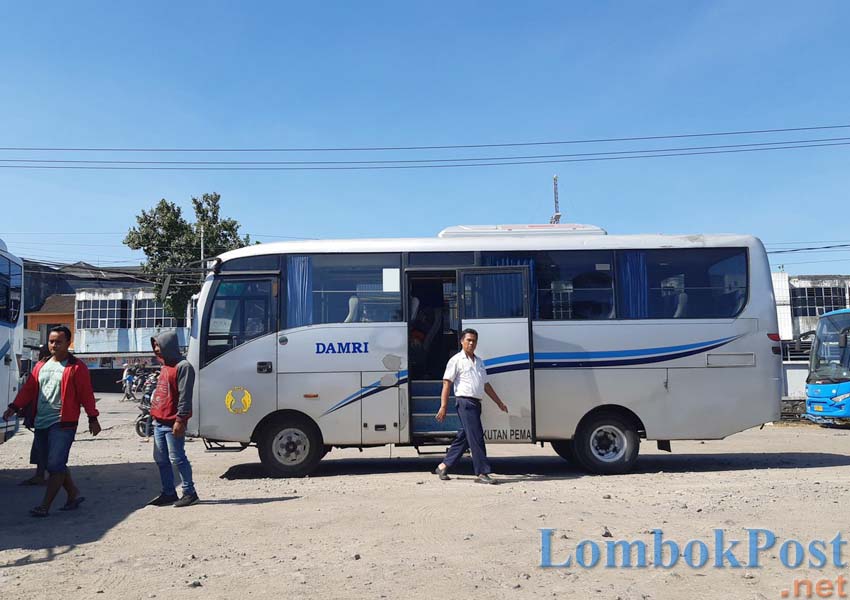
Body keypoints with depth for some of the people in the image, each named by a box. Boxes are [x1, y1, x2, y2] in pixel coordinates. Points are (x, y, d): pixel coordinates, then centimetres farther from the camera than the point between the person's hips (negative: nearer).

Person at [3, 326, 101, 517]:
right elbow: (28, 389, 12)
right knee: (50, 464, 13)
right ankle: (74, 495, 27)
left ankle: (45, 506, 0)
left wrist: (92, 418, -9)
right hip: (41, 423, 7)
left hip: (63, 423, -7)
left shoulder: (76, 367, -5)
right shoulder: (41, 366, 14)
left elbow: (86, 394, -7)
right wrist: (14, 407, -2)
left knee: (55, 465, -8)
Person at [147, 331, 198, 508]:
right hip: (159, 422, 9)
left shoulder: (183, 366, -13)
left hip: (173, 424, -9)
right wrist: (154, 413, 20)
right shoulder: (164, 366, 17)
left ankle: (189, 493, 6)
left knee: (177, 459, -4)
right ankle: (168, 493, 21)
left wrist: (180, 420, -20)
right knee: (161, 459, 12)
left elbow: (185, 396, -18)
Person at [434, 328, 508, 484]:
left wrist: (499, 402, 23)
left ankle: (444, 466, 22)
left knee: (464, 437, 11)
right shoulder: (456, 360, -2)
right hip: (465, 402, -8)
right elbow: (447, 384, -7)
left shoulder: (479, 361, 20)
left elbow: (486, 385, 25)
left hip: (476, 403, 8)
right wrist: (443, 407, -14)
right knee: (476, 437, -10)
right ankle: (482, 473, -7)